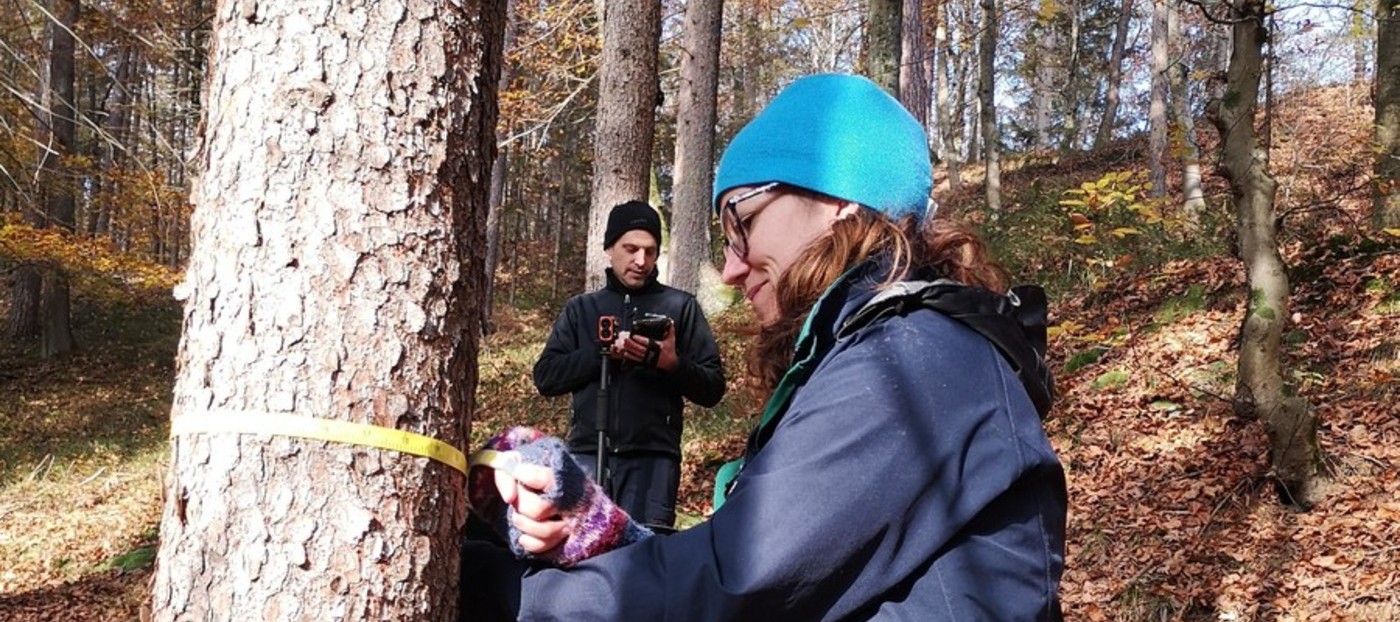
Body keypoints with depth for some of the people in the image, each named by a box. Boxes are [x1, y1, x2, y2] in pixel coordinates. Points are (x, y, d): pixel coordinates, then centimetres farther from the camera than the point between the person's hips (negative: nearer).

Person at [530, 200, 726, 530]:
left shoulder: (681, 307, 10)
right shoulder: (580, 308, 17)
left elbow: (713, 388, 6)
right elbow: (546, 377, 7)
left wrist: (672, 363, -13)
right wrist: (603, 352, -7)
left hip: (652, 458, -2)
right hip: (587, 454, 2)